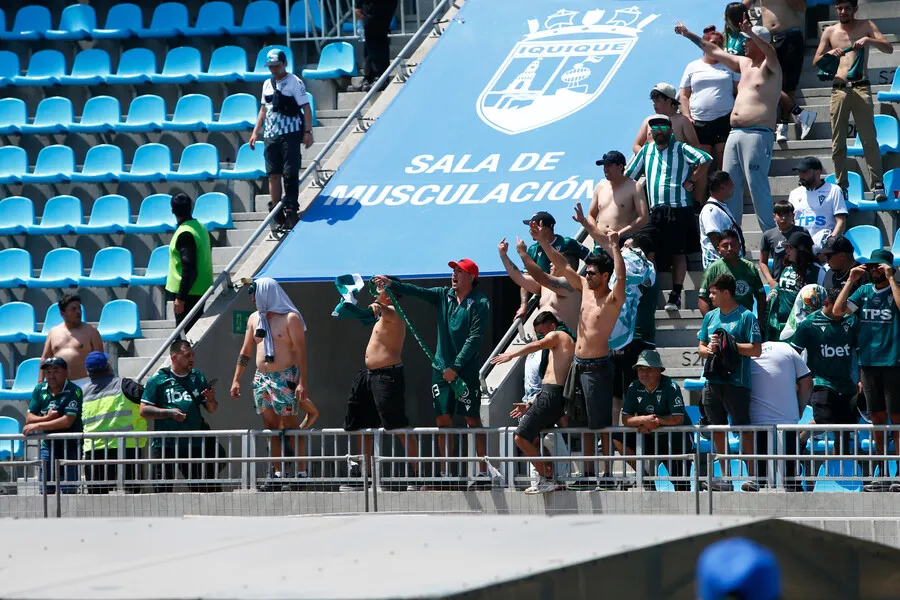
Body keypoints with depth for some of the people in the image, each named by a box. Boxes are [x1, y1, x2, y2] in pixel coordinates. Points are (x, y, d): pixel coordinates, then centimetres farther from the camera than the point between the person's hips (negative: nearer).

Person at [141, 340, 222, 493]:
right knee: (162, 491, -5)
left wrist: (211, 400, -7)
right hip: (165, 445, -3)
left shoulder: (198, 378, 12)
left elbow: (212, 410, 15)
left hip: (194, 445, 3)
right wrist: (170, 413, -13)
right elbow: (144, 410, -3)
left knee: (201, 489, 2)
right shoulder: (158, 380, 0)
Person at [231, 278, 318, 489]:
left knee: (291, 427, -6)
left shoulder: (290, 318, -7)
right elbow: (245, 352, 18)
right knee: (271, 427, 4)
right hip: (262, 378, 6)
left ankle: (301, 471, -2)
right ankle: (277, 473, 7)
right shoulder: (254, 319, 12)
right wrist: (236, 379, 13)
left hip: (285, 378, -6)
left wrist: (302, 382, -19)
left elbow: (301, 351, -12)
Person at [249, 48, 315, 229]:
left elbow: (306, 108, -7)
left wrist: (308, 131, -15)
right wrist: (255, 132, 17)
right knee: (273, 174, 5)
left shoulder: (294, 82, -5)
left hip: (290, 134, -6)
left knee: (290, 173, -9)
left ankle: (291, 211, -6)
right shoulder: (267, 84, 15)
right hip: (271, 135, 6)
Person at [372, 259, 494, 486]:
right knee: (443, 420, 4)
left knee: (473, 420, -5)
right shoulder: (444, 296, 10)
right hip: (442, 369, 5)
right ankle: (445, 474, 9)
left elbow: (474, 339, -13)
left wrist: (456, 367, -18)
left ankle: (483, 473, -3)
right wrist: (391, 284, -17)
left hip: (466, 371, -5)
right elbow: (417, 292, -1)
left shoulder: (479, 304, -7)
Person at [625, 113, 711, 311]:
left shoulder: (681, 149, 0)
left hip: (679, 210, -4)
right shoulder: (646, 151, 15)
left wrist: (690, 181, -11)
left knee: (678, 253, -1)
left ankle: (675, 295, 2)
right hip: (655, 211, 4)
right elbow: (628, 176, 22)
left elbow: (705, 160, -13)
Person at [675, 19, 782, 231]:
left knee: (757, 186, -14)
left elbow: (770, 52, -25)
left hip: (757, 134, -9)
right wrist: (689, 35, 37)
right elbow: (715, 51, 32)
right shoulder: (744, 63, 21)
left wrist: (751, 33, -42)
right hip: (735, 133, 9)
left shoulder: (769, 67, -2)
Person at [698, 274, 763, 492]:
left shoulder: (746, 317, -5)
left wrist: (728, 345, -14)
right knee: (717, 431, 9)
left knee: (743, 430, -5)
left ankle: (751, 477, -1)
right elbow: (701, 347, 20)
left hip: (737, 382, -7)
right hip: (713, 382, 7)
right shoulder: (710, 317, 14)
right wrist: (708, 350, -3)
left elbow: (756, 350, -10)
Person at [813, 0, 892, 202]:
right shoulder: (830, 32, 15)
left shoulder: (866, 26, 9)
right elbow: (815, 62, 14)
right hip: (838, 90, 3)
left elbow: (889, 49, 2)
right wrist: (828, 54, -8)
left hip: (861, 88, -3)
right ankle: (841, 186, 6)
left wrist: (869, 40, -16)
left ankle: (878, 185, -10)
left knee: (869, 139, -9)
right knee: (838, 142, 1)